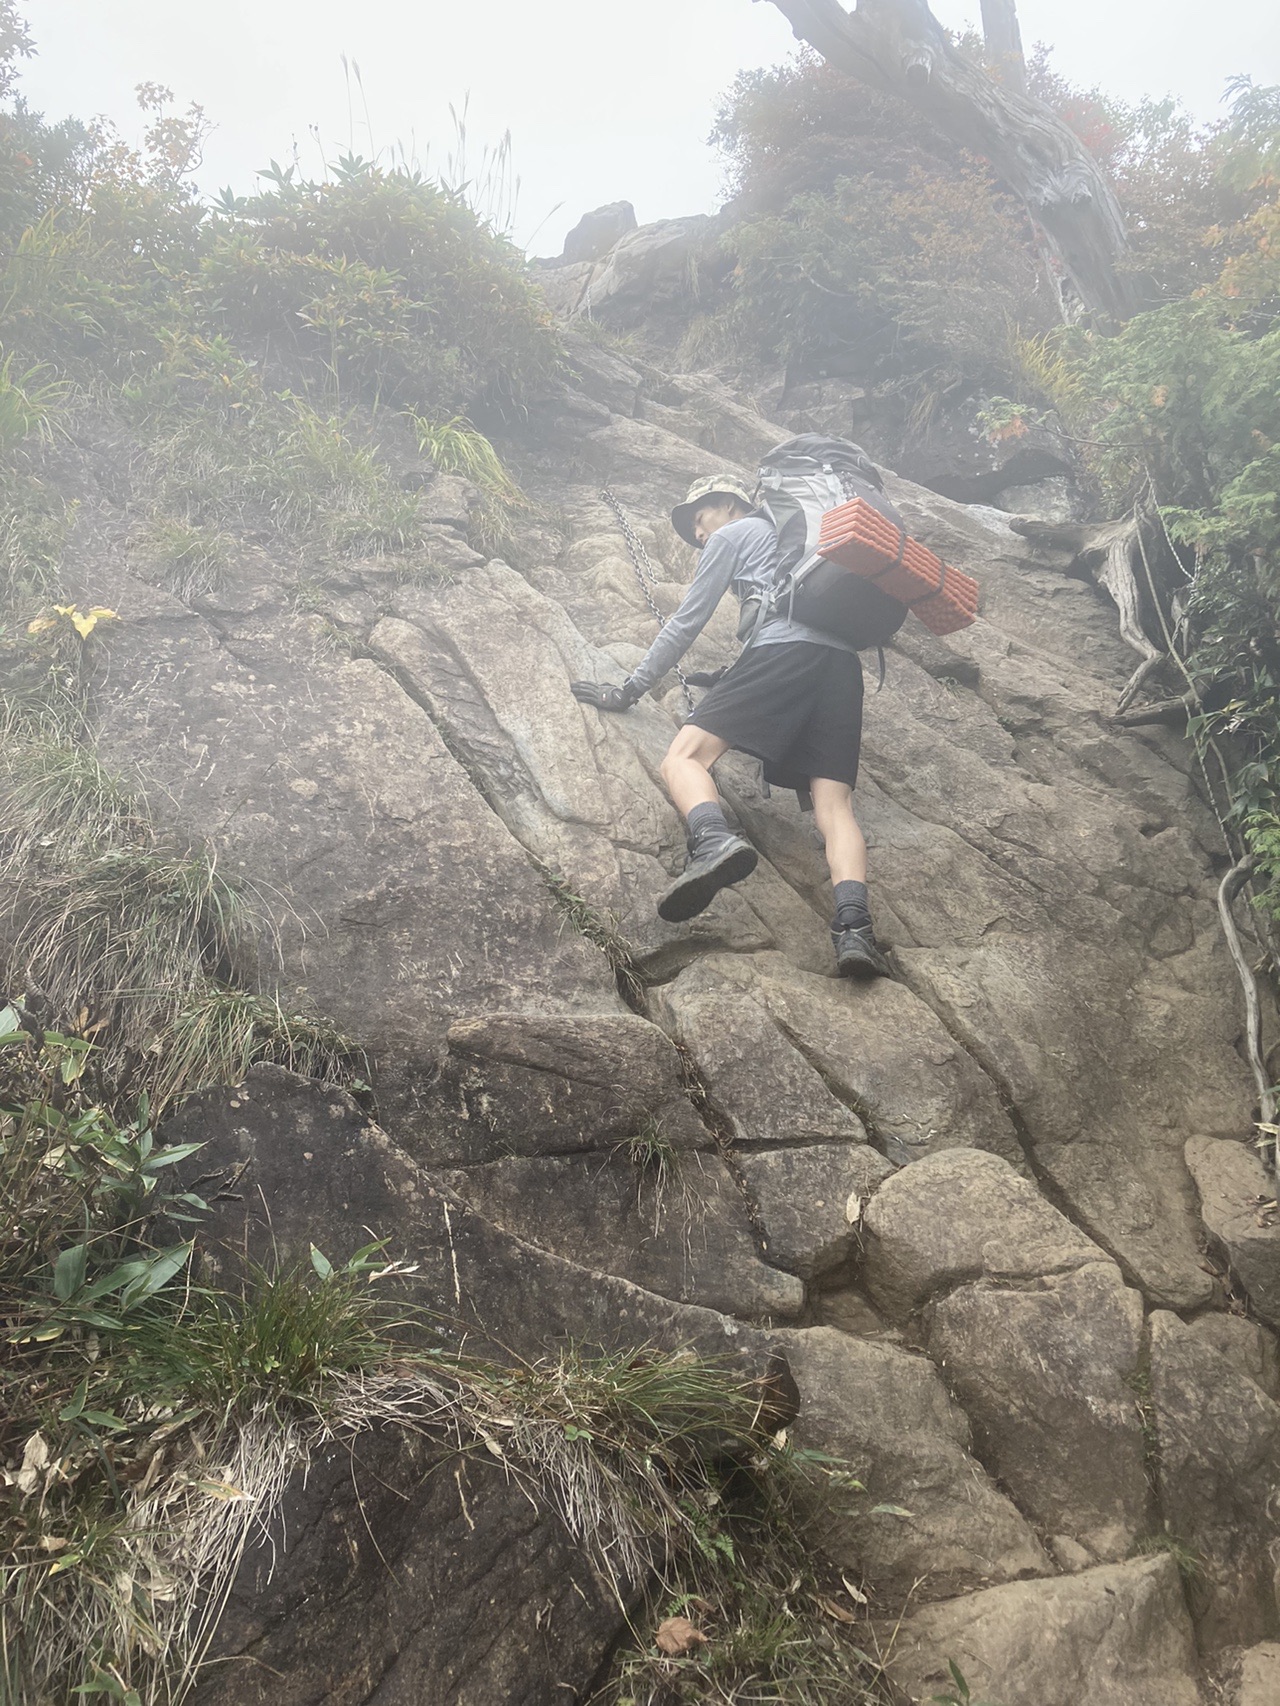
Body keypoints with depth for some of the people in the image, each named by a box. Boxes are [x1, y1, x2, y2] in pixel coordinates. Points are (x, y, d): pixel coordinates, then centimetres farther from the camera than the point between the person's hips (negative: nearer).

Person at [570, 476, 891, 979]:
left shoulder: (733, 534, 20)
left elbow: (686, 623, 16)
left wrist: (629, 689, 21)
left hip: (783, 650, -6)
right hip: (844, 664, 6)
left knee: (684, 758, -11)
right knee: (834, 805, -9)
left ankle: (713, 841, -45)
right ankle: (853, 927, -34)